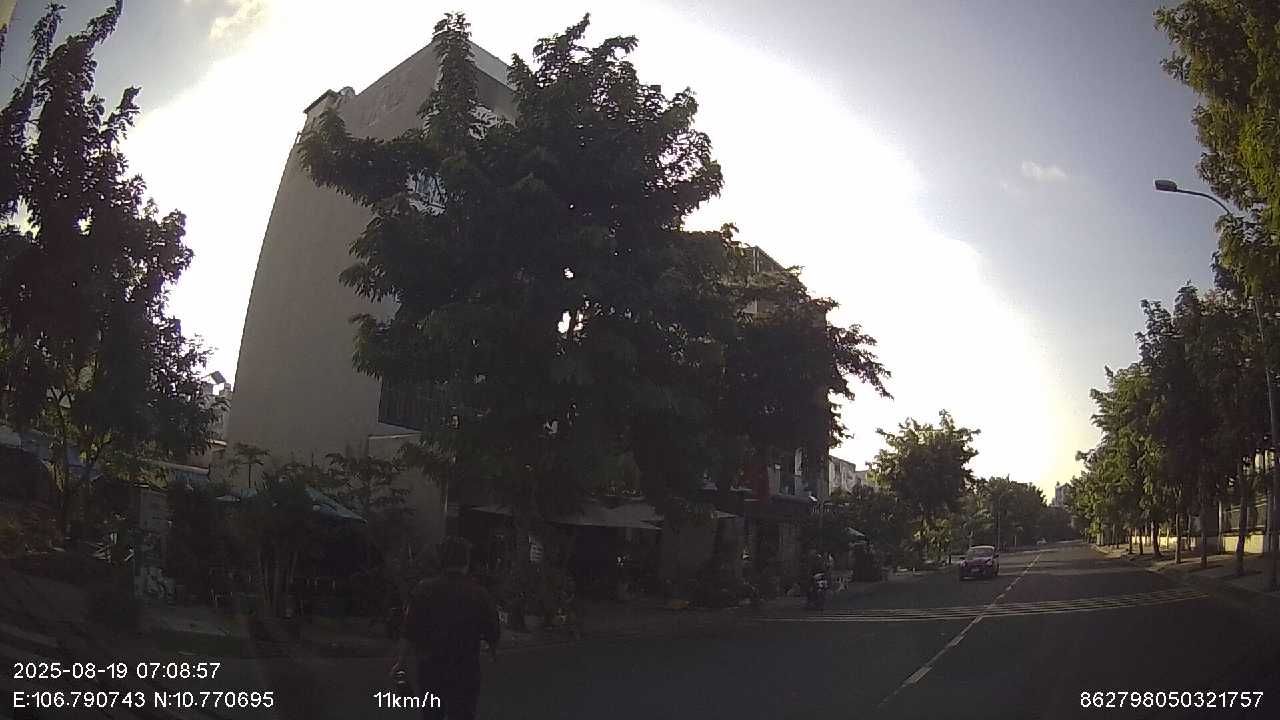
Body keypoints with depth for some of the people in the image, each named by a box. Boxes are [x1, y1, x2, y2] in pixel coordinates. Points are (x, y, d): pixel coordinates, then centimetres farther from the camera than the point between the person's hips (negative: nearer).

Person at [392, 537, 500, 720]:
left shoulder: (423, 590, -6)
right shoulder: (480, 595, -7)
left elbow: (409, 634, -5)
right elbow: (493, 635, 0)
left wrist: (400, 662, 8)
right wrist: (494, 651, 22)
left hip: (429, 670, 2)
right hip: (465, 674, -1)